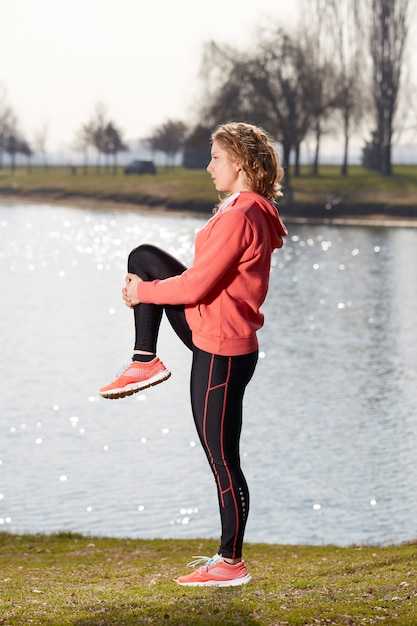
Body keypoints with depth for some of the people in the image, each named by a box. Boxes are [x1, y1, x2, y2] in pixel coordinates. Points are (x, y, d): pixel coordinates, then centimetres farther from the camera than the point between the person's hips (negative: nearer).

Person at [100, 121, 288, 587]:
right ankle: (145, 363, 12)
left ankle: (231, 564, 10)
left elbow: (196, 286, -23)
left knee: (223, 461, -1)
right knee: (143, 256, 12)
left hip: (222, 351, -10)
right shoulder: (254, 212, 10)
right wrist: (145, 287, 17)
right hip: (211, 334, 10)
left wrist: (143, 293, -6)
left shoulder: (237, 218, -22)